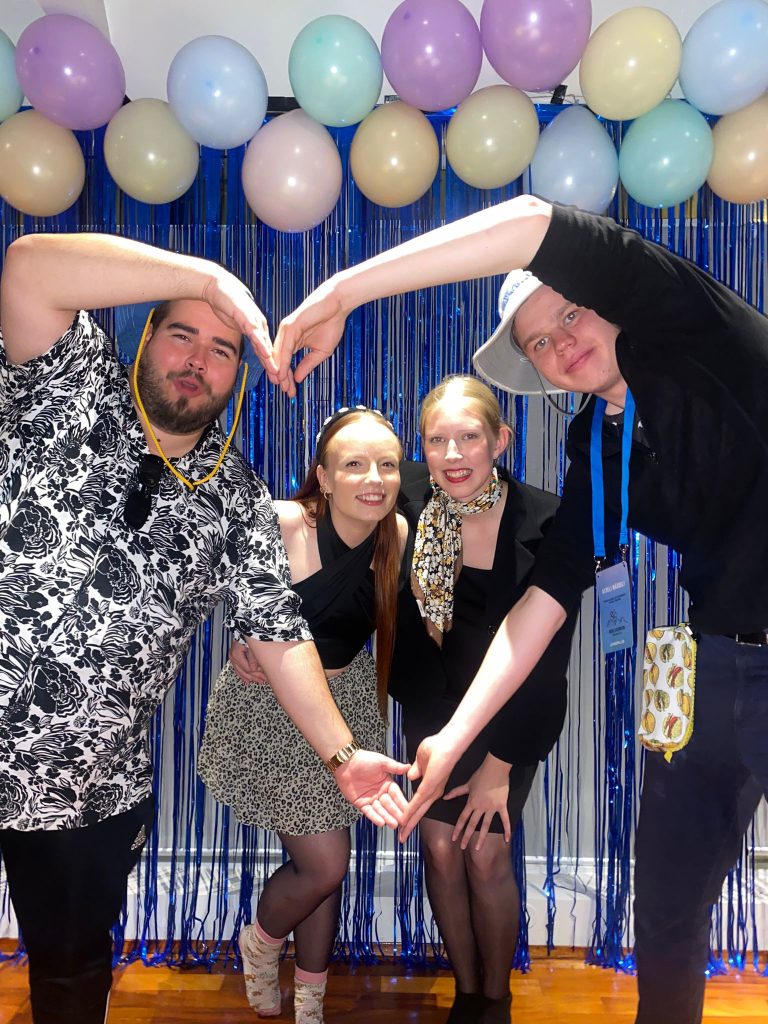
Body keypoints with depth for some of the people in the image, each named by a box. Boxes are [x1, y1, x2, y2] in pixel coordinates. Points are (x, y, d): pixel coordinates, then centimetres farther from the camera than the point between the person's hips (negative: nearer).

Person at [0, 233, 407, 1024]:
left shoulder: (238, 499, 1)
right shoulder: (72, 393, -5)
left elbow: (277, 634, 3)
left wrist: (342, 756, -1)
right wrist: (210, 276, -25)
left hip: (94, 789, 3)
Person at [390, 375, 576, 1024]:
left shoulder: (545, 523, -21)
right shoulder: (408, 497, -15)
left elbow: (549, 655, -15)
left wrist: (500, 763, -11)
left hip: (513, 711, -2)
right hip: (431, 706, 3)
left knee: (485, 853, -1)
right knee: (441, 849, 7)